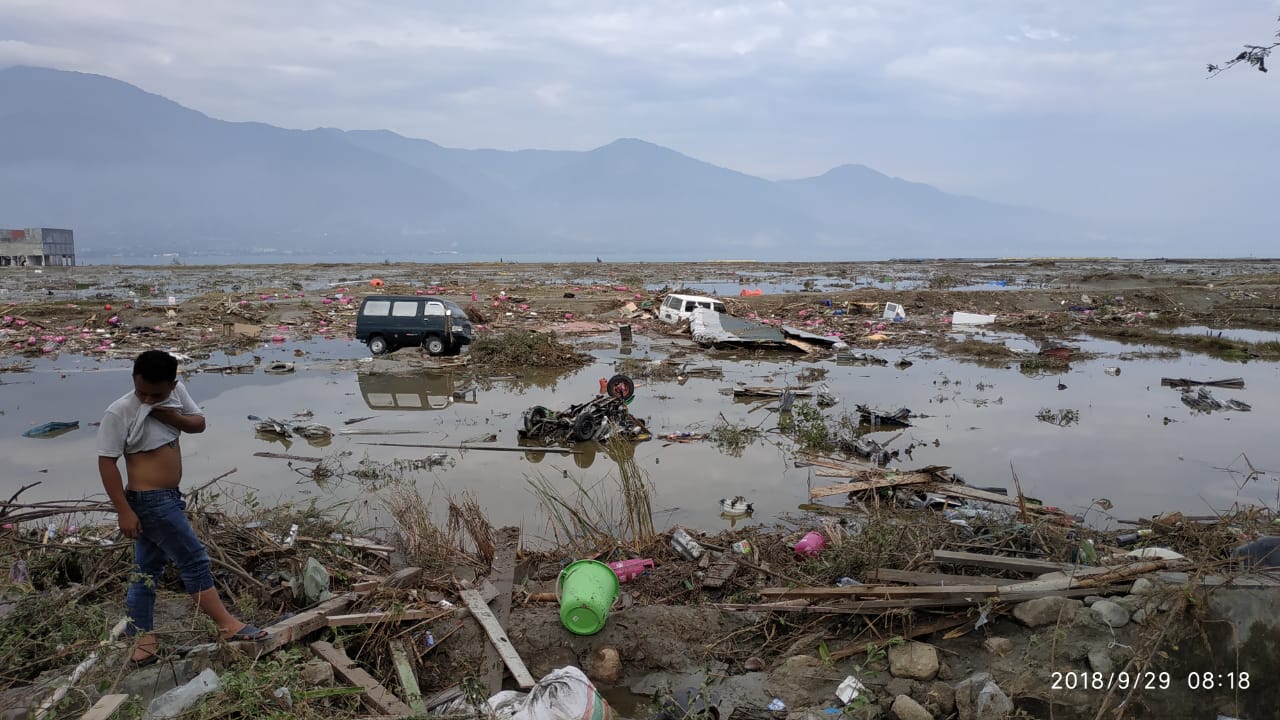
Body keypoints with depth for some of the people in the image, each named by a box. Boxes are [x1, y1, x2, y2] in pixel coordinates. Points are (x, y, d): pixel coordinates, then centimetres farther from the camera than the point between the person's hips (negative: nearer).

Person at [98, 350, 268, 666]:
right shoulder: (119, 412, -18)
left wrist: (175, 418, -13)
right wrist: (124, 511, -18)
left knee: (148, 567, 15)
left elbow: (200, 423, 10)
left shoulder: (177, 391, 0)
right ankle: (228, 625, 6)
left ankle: (142, 635, 26)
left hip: (167, 497, 8)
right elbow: (107, 462, -16)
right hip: (149, 500, -7)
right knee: (194, 560, -3)